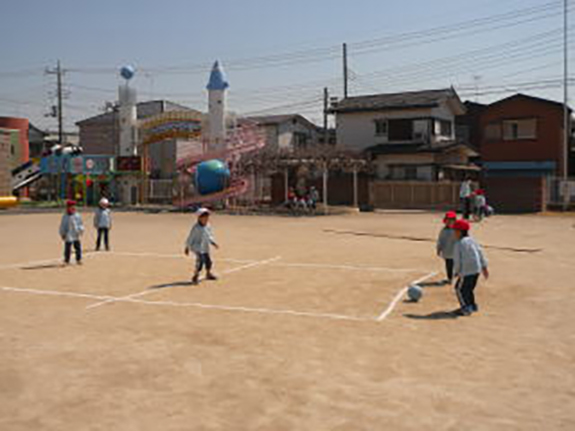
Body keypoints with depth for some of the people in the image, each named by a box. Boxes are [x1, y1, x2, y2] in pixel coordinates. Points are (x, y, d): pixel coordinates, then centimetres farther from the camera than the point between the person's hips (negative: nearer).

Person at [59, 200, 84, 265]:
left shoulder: (77, 216, 5)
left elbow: (81, 224, 8)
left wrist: (81, 230, -7)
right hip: (68, 236, -2)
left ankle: (78, 260, 16)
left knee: (78, 247, 5)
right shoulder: (65, 216, 0)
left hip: (76, 236, 2)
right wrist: (62, 234, 0)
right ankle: (66, 261, 6)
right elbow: (62, 226, 4)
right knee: (67, 248, -2)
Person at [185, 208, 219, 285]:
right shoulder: (196, 228, -18)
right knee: (200, 260, -23)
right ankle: (195, 276, -12)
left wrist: (214, 243, 5)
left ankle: (208, 274, 42)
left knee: (208, 260, 17)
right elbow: (190, 238, -12)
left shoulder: (208, 226, 3)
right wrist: (187, 247, -8)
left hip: (205, 248, 8)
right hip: (197, 247, -8)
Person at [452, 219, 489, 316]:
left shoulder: (458, 244, -11)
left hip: (467, 271, -8)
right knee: (469, 288, 23)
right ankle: (472, 305, 32)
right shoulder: (472, 241, 11)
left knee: (460, 288, 4)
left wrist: (456, 272, 0)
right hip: (477, 269, 8)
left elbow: (457, 260, -11)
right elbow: (481, 253, 13)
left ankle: (466, 308, 1)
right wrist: (484, 267, 18)